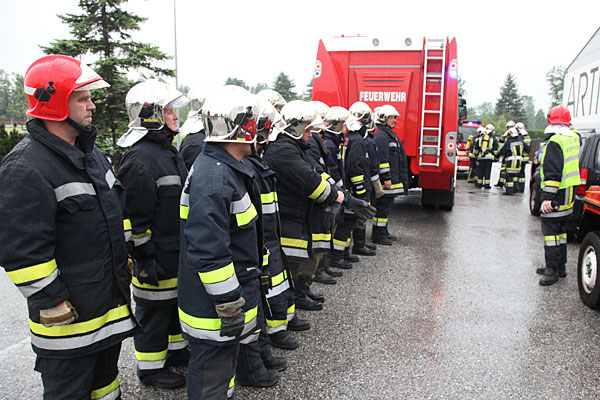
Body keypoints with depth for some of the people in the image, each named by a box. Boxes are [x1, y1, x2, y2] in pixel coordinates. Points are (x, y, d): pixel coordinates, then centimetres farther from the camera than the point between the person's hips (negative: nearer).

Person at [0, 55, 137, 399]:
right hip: (69, 313, -8)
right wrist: (52, 305, -17)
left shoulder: (90, 151, 8)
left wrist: (125, 260, 16)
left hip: (111, 299, 8)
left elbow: (118, 210, 17)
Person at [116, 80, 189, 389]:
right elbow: (135, 218, -22)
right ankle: (150, 368, 26)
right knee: (154, 311, 7)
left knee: (177, 304, 23)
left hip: (179, 255, 10)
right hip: (157, 259, -9)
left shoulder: (168, 150, 11)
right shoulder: (139, 159, -21)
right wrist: (145, 259, -19)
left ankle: (176, 352, 42)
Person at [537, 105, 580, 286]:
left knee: (550, 229, -5)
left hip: (557, 195, -9)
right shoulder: (573, 138, 11)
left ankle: (553, 269, -4)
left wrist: (547, 197, -23)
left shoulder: (555, 142, -17)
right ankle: (560, 266, 25)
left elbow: (553, 173, -22)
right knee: (560, 230, 16)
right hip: (569, 194, 9)